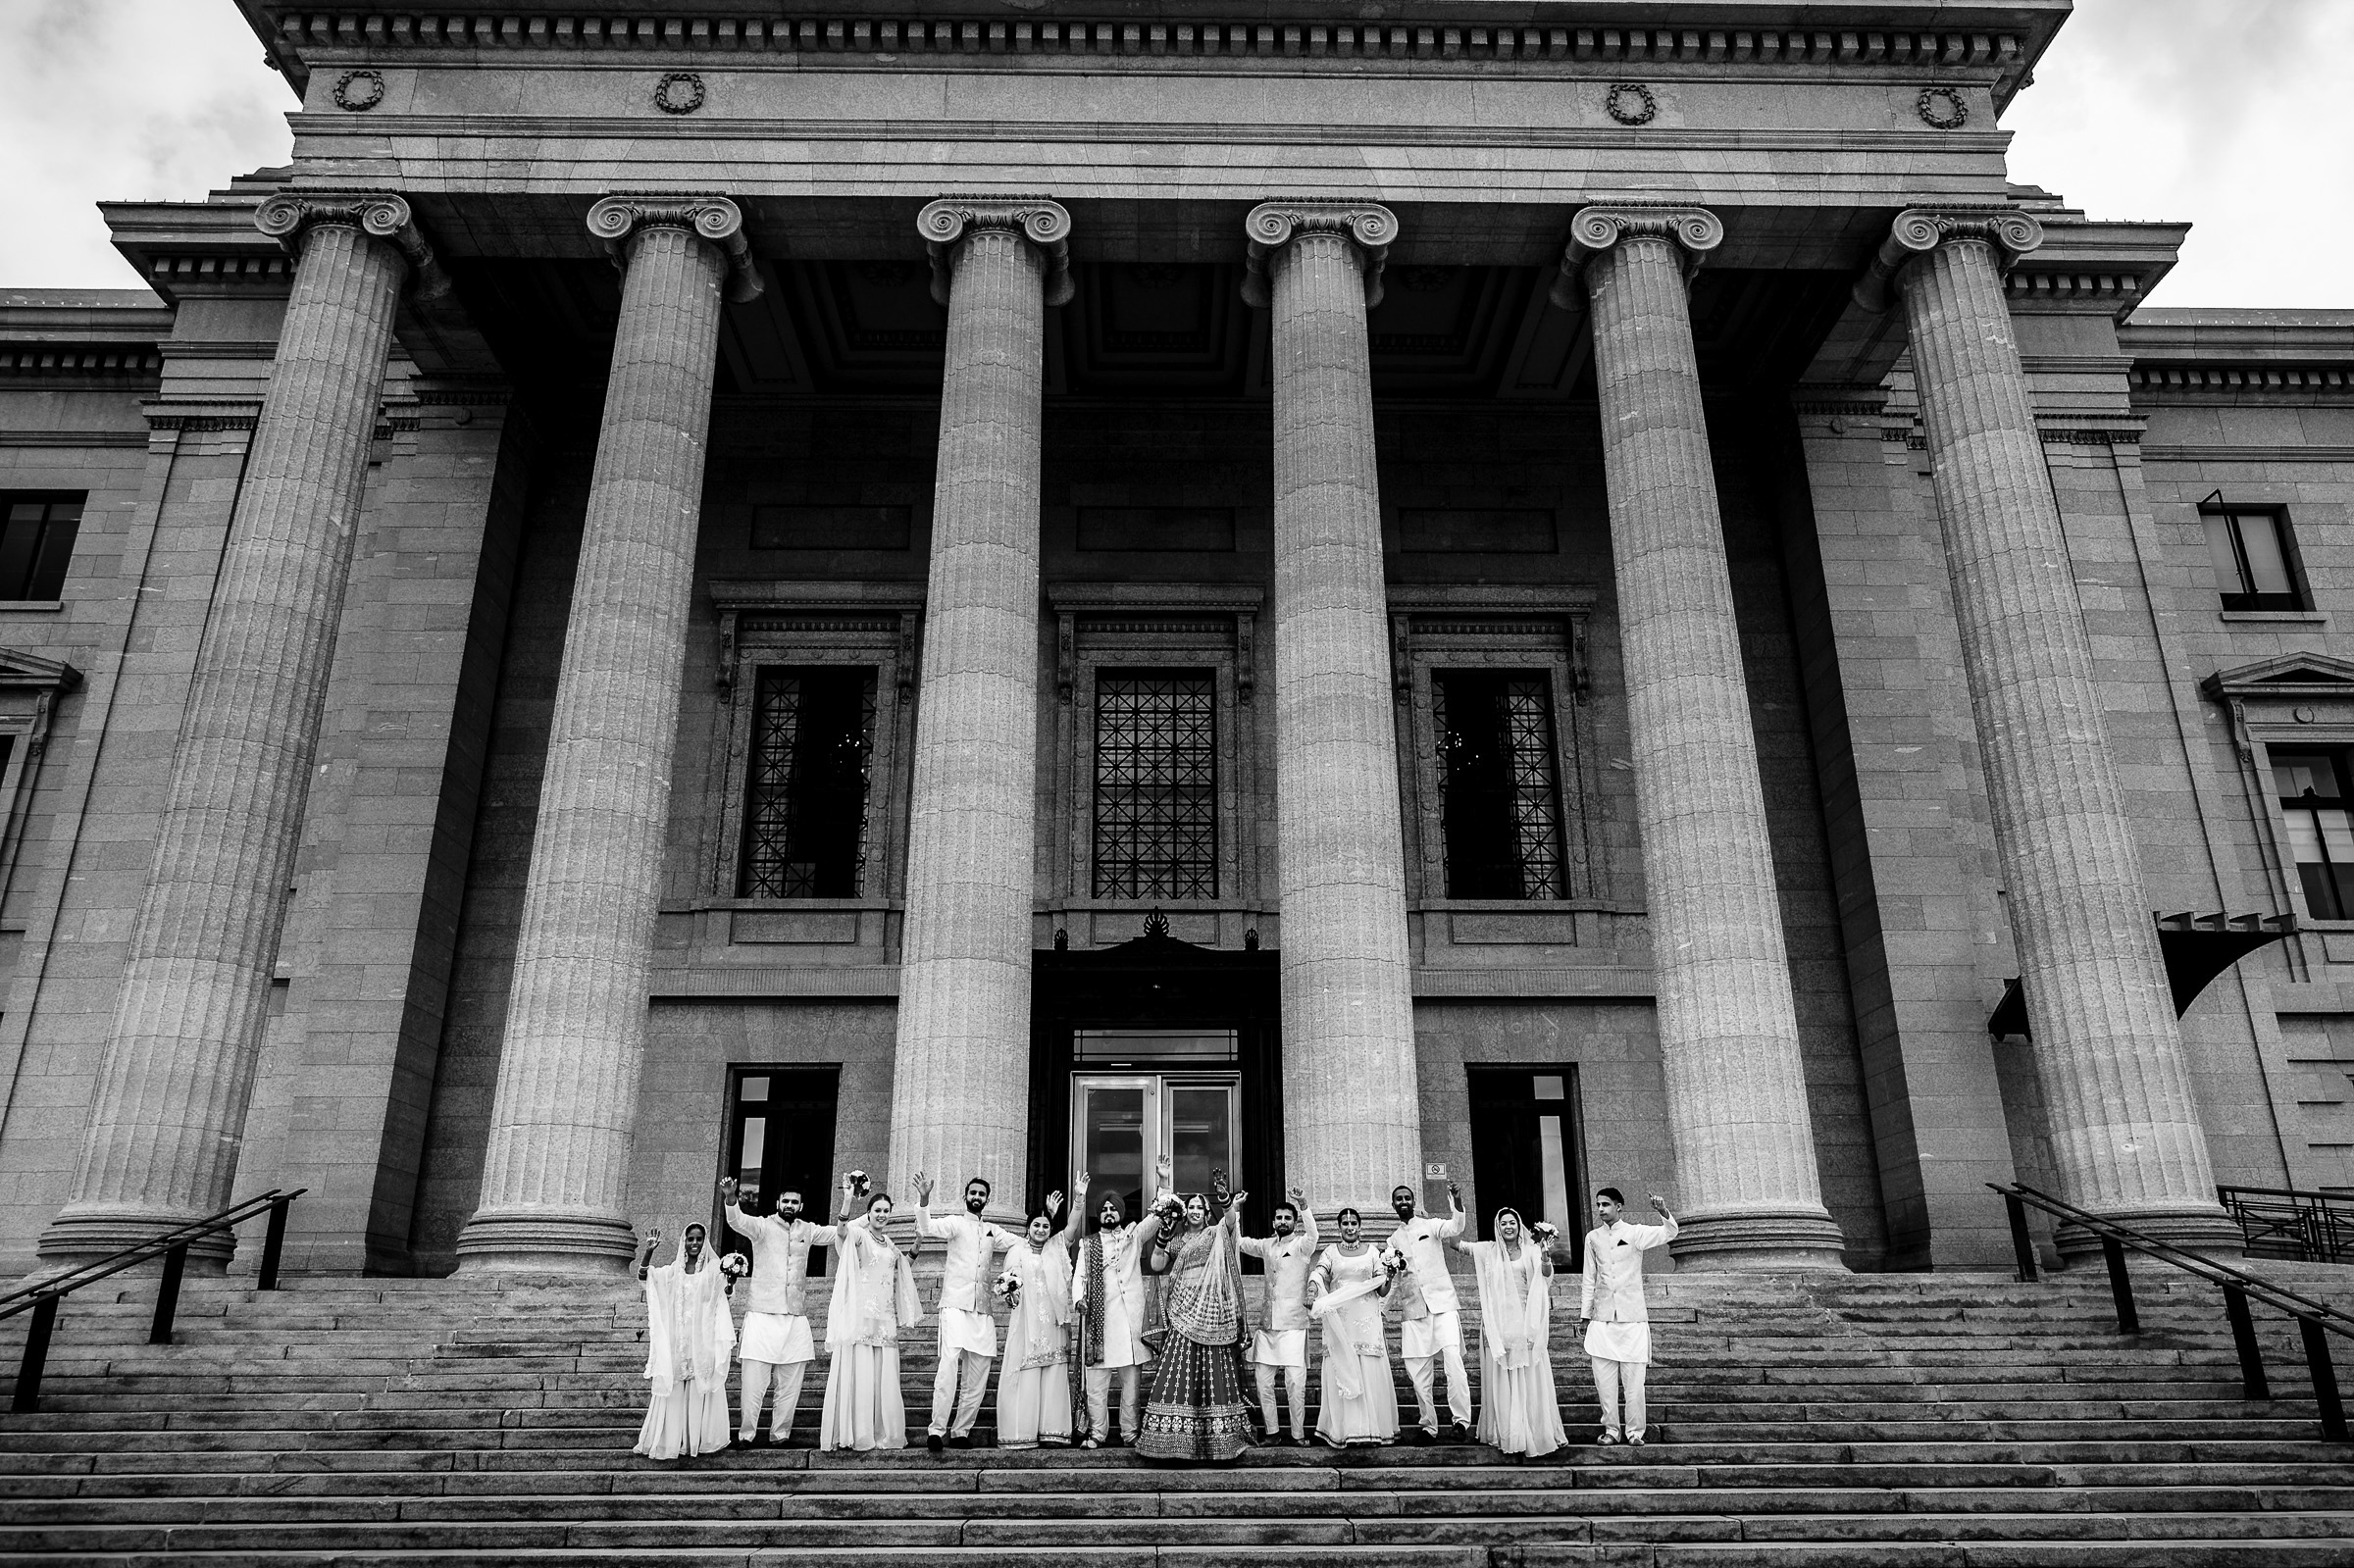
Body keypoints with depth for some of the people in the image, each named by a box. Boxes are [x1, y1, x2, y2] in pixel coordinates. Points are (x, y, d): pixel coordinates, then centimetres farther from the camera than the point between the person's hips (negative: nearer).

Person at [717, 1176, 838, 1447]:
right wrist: (730, 1199, -41)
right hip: (763, 1316, -4)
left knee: (790, 1386, 7)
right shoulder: (763, 1226, -2)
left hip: (796, 1318, 4)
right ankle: (746, 1434, 6)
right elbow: (738, 1221, -20)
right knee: (753, 1384, -6)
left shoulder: (807, 1231, 11)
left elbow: (840, 1233, 8)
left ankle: (780, 1434, 16)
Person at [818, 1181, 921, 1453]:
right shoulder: (859, 1236, -1)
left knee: (884, 1376, 4)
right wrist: (847, 1200, -40)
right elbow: (842, 1230, -26)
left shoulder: (891, 1246, 18)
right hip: (861, 1315, -5)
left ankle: (883, 1433, 10)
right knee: (859, 1374, -6)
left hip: (885, 1318, 5)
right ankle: (857, 1434, -1)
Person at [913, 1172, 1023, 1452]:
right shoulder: (955, 1222, 4)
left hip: (983, 1312, 5)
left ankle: (960, 1432, 11)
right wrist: (924, 1199, -31)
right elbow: (927, 1229, -14)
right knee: (949, 1363, -22)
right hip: (955, 1306, -5)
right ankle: (936, 1430, -19)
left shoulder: (993, 1231, 19)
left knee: (977, 1381, 4)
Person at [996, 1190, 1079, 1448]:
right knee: (1025, 1376, -5)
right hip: (1026, 1323, -2)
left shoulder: (1056, 1247, 12)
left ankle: (1051, 1431, 1)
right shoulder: (1017, 1252, 7)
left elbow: (1072, 1226, -1)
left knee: (1054, 1376, -1)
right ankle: (1022, 1432, -3)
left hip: (1053, 1323, 2)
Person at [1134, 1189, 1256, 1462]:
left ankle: (1214, 1437, 1)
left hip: (1209, 1313, -3)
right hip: (1182, 1312, 3)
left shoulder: (1216, 1234, 5)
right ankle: (1175, 1437, 1)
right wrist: (1162, 1238, -1)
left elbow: (1229, 1222, -16)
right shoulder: (1177, 1240, 16)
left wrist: (1233, 1207, -38)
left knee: (1212, 1373, -3)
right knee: (1178, 1374, -2)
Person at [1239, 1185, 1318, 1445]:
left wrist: (1304, 1206, -39)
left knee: (1295, 1382, -8)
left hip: (1293, 1325, -5)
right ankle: (1273, 1432, 14)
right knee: (1263, 1381, 4)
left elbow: (1312, 1236, -22)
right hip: (1267, 1325, 5)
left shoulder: (1301, 1245, -2)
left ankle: (1298, 1434, 3)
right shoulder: (1266, 1245, 14)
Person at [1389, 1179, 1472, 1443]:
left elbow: (1455, 1228, -16)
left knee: (1453, 1356, -22)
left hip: (1442, 1303, -4)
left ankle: (1461, 1421, -18)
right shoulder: (1393, 1240, 17)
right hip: (1413, 1311, 4)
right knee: (1417, 1373, 0)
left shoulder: (1431, 1225, 6)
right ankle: (1429, 1426, 11)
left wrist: (1457, 1203, -35)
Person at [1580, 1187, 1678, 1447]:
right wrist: (1585, 1315, 13)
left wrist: (1664, 1211, -37)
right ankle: (1611, 1429, 14)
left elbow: (1669, 1233, -18)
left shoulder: (1636, 1233, -1)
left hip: (1632, 1318, -3)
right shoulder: (1593, 1237, 8)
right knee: (1604, 1379, 2)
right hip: (1603, 1319, 3)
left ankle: (1634, 1432, 11)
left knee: (1633, 1380, -1)